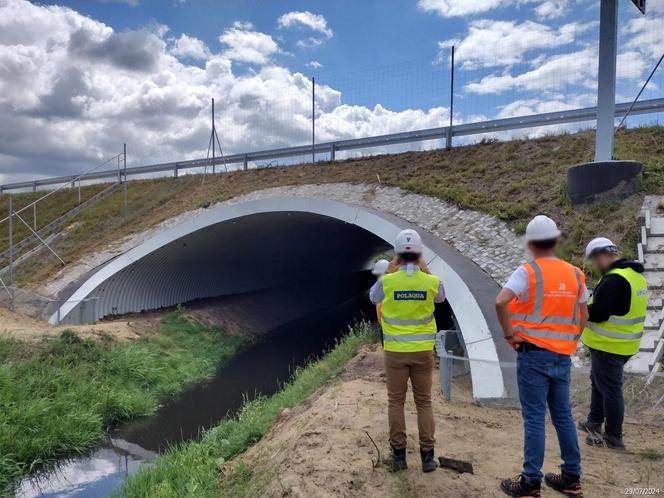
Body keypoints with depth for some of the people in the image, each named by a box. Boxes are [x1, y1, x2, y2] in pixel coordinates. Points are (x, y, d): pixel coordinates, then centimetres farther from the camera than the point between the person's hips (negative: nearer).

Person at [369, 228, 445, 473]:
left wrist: (390, 271, 11)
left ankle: (398, 455, 17)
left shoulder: (387, 281, -12)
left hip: (395, 350, -1)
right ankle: (427, 456, 16)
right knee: (424, 402, 12)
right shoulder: (432, 281, -9)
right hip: (423, 350, 1)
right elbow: (441, 297, 16)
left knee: (396, 402, 11)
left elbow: (373, 298, 11)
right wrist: (425, 270, 14)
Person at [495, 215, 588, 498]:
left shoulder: (528, 271, -11)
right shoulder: (575, 275, 6)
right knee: (563, 416, 16)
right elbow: (583, 316, 13)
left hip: (534, 354, -5)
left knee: (534, 419, 1)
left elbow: (501, 302, -24)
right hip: (562, 356, 6)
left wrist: (509, 335, -12)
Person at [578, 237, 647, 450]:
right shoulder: (635, 274, 8)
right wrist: (591, 305, 6)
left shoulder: (614, 279, -25)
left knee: (609, 388, 3)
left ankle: (613, 437, 16)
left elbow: (597, 314, -26)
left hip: (609, 345, -10)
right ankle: (594, 422, 36)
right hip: (625, 343, 10)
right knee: (598, 380, 23)